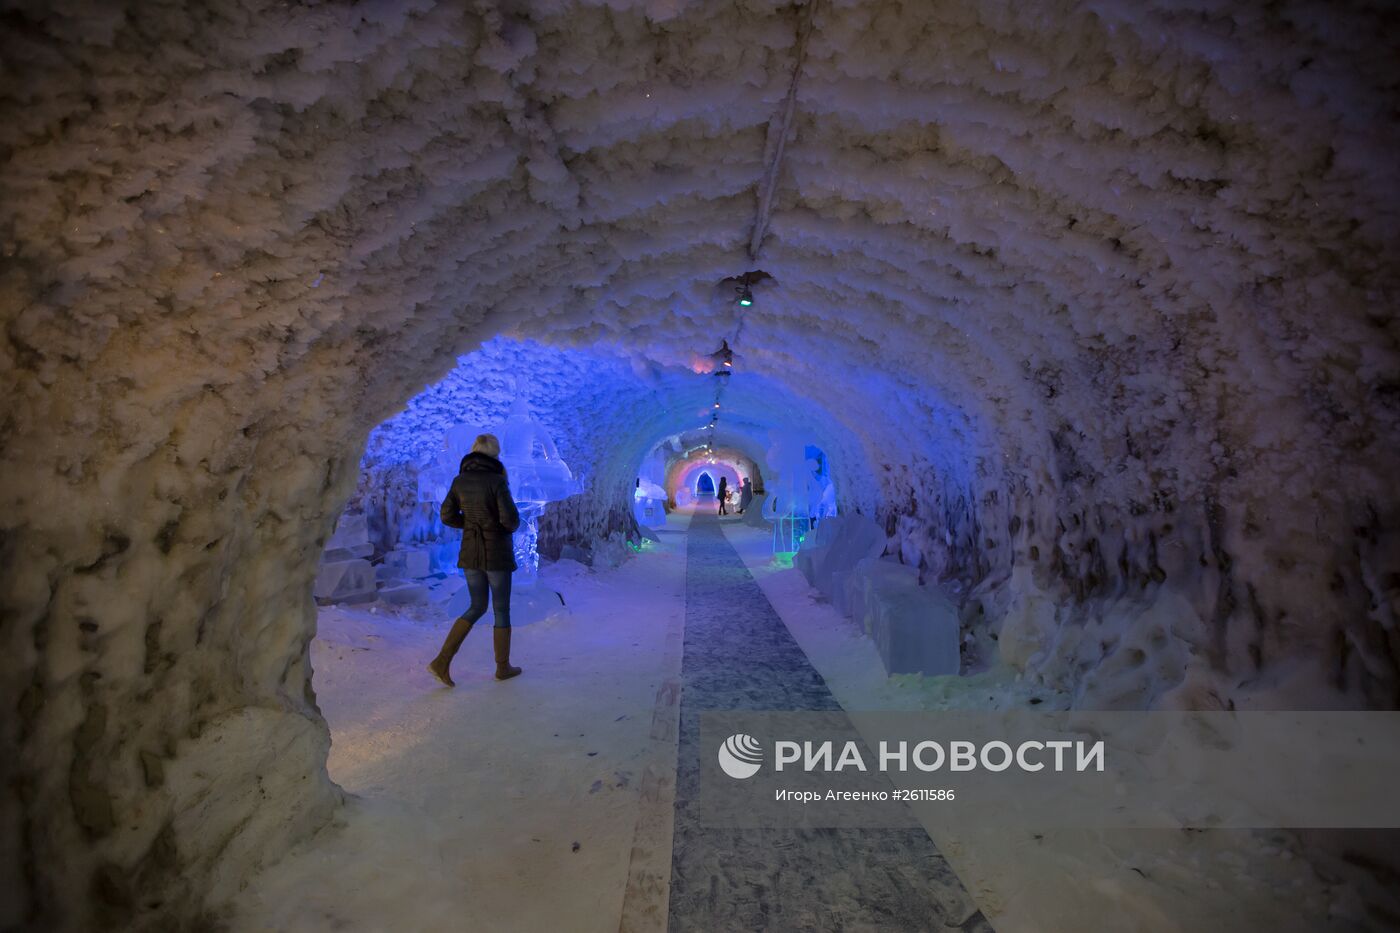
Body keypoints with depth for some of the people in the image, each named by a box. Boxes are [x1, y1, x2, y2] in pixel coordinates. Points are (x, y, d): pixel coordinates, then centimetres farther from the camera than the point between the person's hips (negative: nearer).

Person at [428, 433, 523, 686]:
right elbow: (510, 519, -21)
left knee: (477, 608, 19)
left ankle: (442, 661, 8)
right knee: (502, 610, 11)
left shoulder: (460, 480, 2)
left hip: (470, 552, 5)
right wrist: (511, 526, 3)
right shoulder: (497, 480, -16)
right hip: (497, 554, -5)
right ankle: (503, 667, 23)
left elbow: (448, 516, 5)